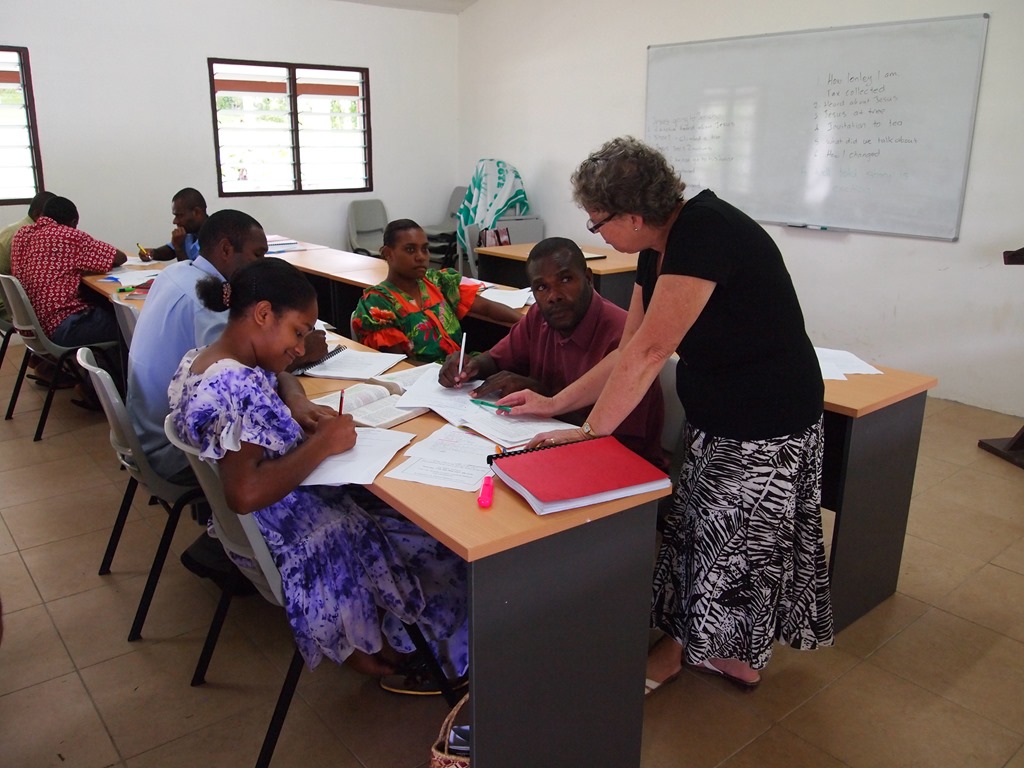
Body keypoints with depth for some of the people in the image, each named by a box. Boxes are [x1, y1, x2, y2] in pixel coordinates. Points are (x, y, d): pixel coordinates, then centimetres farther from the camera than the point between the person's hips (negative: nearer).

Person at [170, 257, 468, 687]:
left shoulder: (202, 361, 1)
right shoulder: (236, 386, -29)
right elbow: (245, 494, -37)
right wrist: (321, 443, -27)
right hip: (290, 537, -10)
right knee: (440, 536, 3)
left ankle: (367, 640, 24)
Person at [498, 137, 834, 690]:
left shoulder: (704, 233, -26)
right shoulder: (658, 250, 3)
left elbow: (650, 351, -28)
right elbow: (628, 353, 7)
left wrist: (591, 432, -21)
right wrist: (555, 404, 6)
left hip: (767, 423, -8)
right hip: (713, 416, 9)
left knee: (735, 540, 8)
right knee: (696, 526, 16)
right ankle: (683, 642, 34)